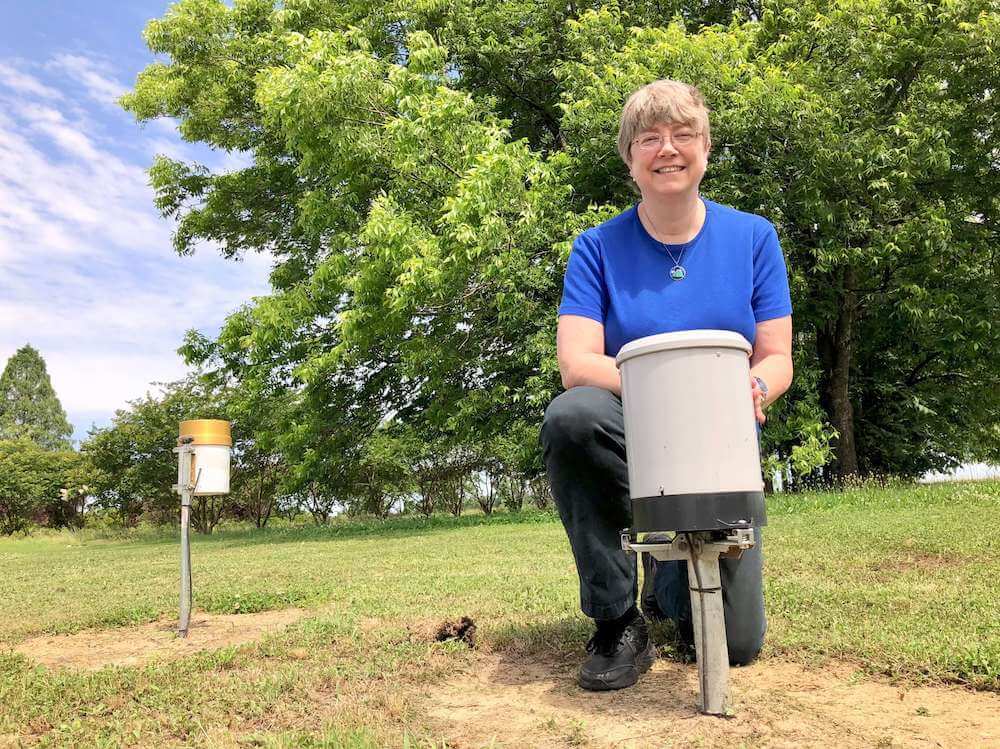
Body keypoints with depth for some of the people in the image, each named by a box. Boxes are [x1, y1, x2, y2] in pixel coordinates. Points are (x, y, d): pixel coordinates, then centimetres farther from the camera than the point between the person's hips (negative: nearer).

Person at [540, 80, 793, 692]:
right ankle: (618, 620, -18)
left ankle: (668, 581, 31)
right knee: (571, 415, -37)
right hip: (628, 442, -1)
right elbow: (577, 363, -15)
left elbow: (777, 359, 0)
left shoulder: (754, 237, 2)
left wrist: (752, 388, -25)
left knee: (737, 643, -8)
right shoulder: (597, 247, -3)